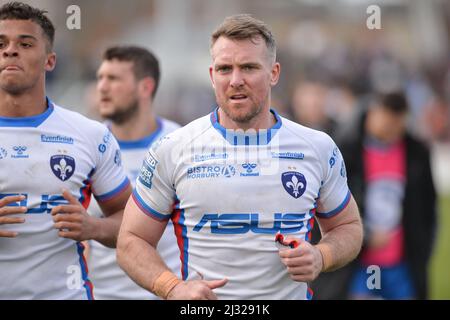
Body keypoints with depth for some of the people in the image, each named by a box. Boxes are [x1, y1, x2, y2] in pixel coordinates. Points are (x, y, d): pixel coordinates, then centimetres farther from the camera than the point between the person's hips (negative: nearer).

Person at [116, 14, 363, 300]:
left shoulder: (319, 148, -1)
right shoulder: (172, 151, -6)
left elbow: (348, 226, 10)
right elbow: (131, 241, -3)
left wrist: (321, 257, -11)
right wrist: (173, 288, -20)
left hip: (292, 292, 1)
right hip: (199, 301, -1)